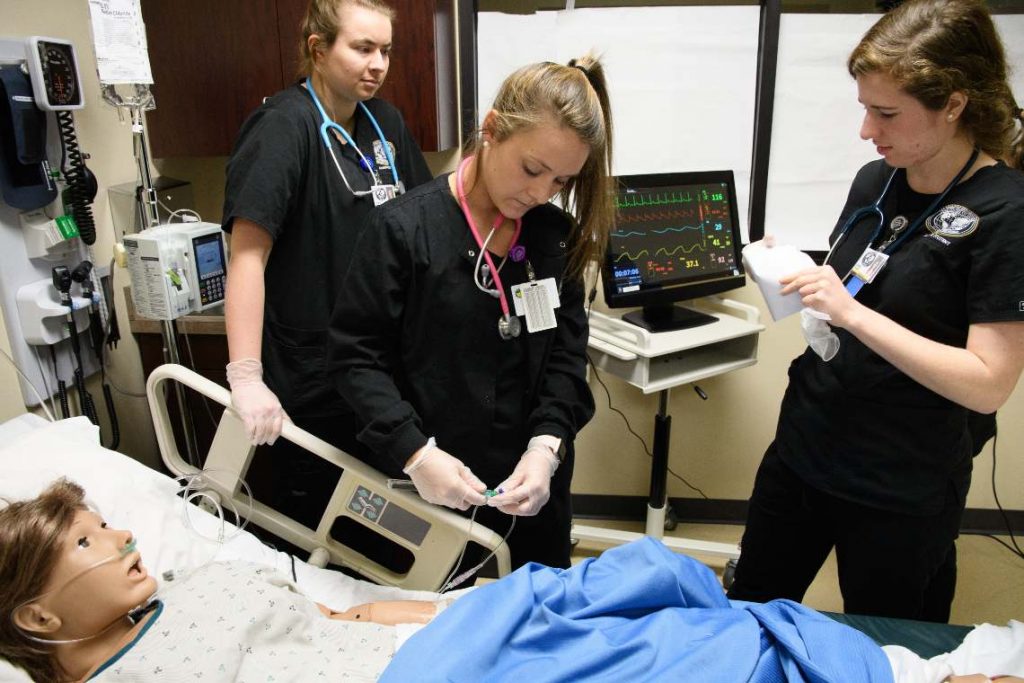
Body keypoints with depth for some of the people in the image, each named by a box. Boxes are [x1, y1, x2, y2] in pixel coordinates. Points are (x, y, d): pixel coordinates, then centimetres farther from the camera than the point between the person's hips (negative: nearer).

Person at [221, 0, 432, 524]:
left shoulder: (384, 121, 6)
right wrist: (246, 378, -31)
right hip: (310, 378, -6)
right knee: (314, 524, 13)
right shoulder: (284, 127, -16)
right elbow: (247, 254, -23)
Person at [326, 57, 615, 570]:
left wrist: (547, 446, -15)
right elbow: (355, 356, -11)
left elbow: (567, 356, 0)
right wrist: (414, 452, -22)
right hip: (424, 491, -4)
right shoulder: (403, 229, -13)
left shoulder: (555, 236, 0)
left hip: (532, 491, 4)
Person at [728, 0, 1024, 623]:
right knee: (746, 617, 19)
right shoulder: (875, 181, 1)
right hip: (802, 450, 6)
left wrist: (852, 313, -28)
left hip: (903, 496, -5)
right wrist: (793, 275, -6)